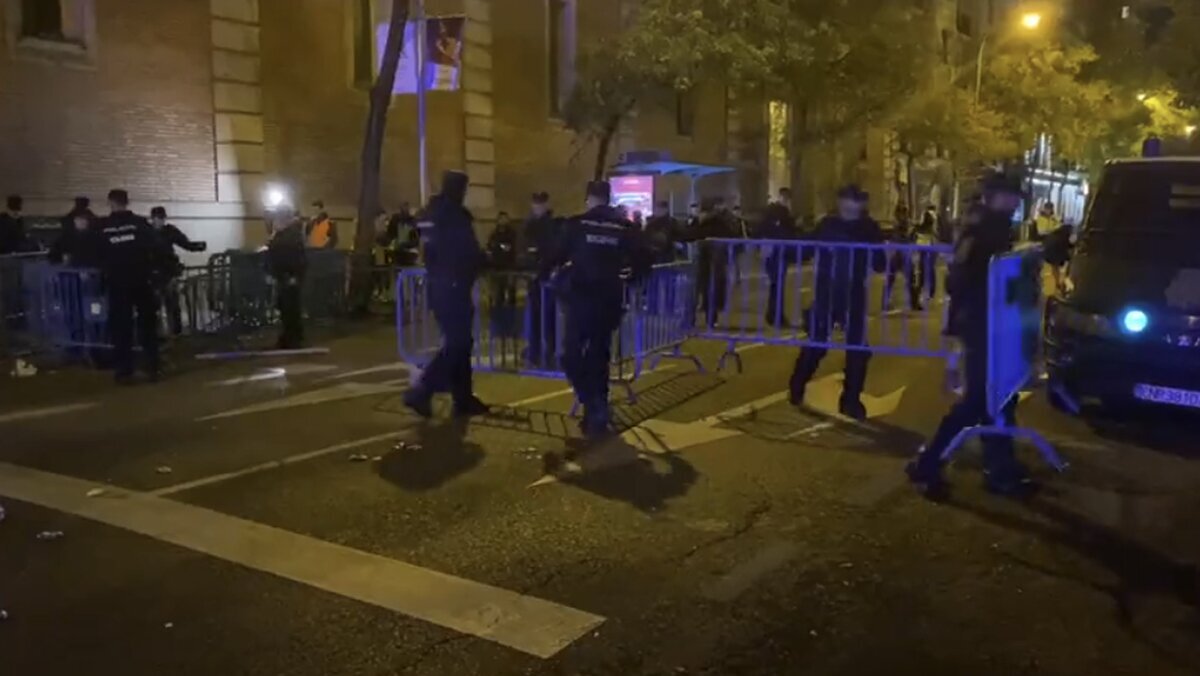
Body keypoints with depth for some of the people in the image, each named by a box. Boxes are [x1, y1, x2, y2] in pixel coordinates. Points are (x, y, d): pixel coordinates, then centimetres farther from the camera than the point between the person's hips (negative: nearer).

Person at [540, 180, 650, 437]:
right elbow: (643, 262, 5)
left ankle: (594, 406, -12)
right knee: (599, 355, 15)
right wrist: (629, 278, 23)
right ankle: (597, 414, 17)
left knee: (572, 354, 6)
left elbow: (557, 254, -2)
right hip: (609, 300, 3)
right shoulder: (624, 227, 4)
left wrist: (543, 273, 18)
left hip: (581, 297, -3)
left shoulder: (578, 223, -4)